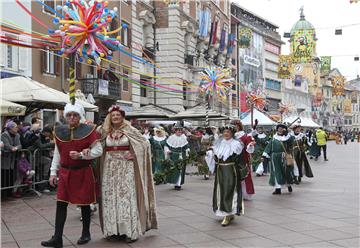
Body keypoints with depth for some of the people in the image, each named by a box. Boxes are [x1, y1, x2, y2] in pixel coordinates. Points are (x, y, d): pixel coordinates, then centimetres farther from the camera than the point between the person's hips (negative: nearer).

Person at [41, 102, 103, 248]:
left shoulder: (88, 130, -5)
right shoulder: (59, 131, 7)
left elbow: (98, 150, -7)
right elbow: (57, 154, 12)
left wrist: (80, 155, -18)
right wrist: (53, 172, 8)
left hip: (83, 172, -3)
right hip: (64, 172, 3)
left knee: (84, 204, 7)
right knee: (61, 204, -1)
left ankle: (86, 234, 23)